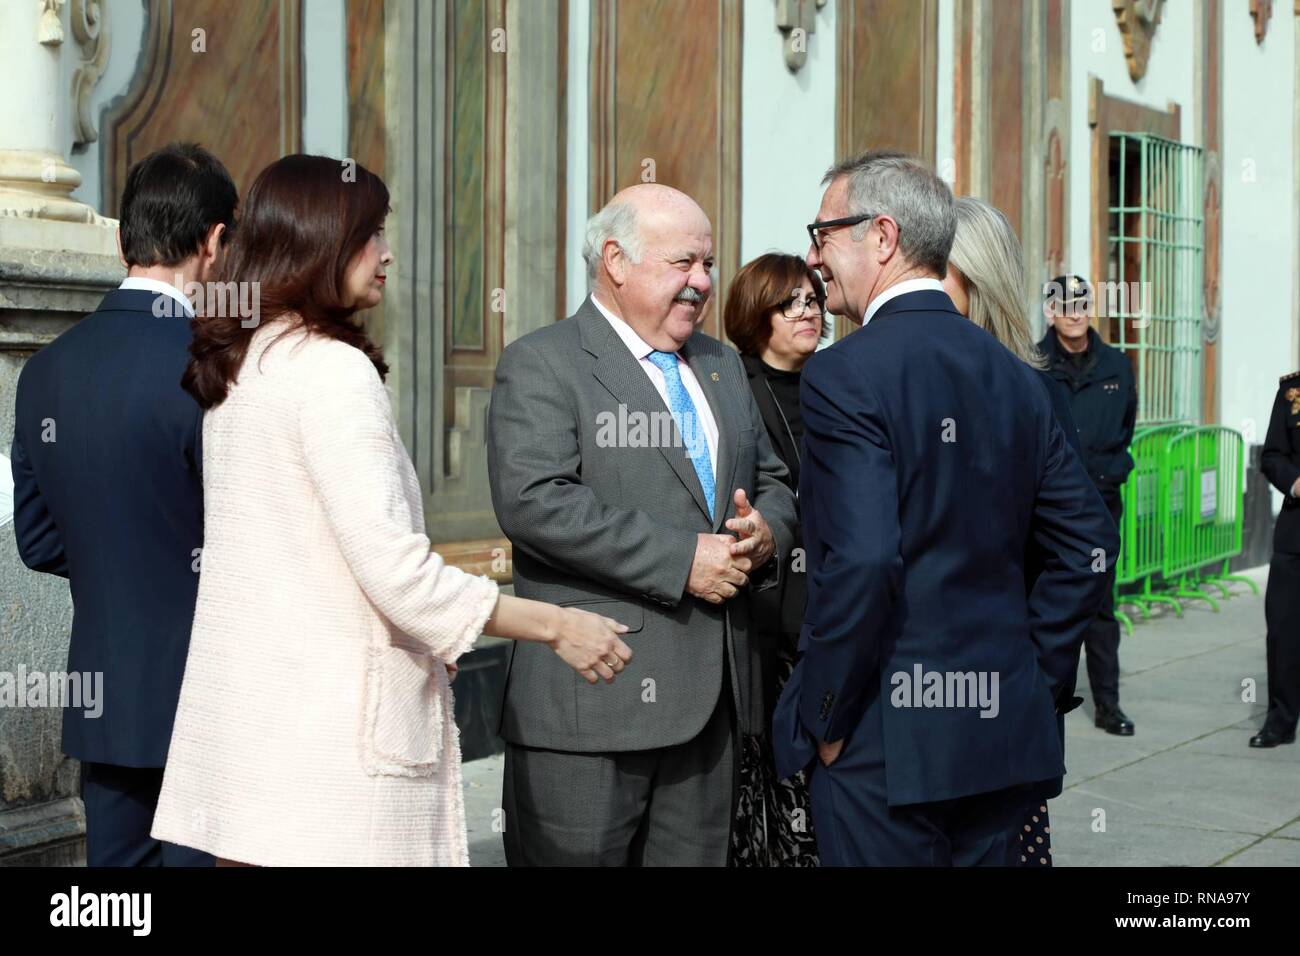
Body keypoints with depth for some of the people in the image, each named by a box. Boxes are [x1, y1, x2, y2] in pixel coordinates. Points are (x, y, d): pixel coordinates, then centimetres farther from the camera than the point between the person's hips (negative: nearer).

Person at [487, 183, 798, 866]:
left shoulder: (721, 365, 19)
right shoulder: (541, 365, -6)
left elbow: (773, 482, 25)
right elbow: (533, 501, -19)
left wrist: (766, 532, -1)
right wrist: (681, 558, -20)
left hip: (713, 696, 7)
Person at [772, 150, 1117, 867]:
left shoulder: (845, 375, -13)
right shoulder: (1014, 376, 8)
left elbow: (861, 561, -23)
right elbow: (1088, 541, 10)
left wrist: (827, 719, -12)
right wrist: (1037, 681, 14)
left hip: (885, 748, -7)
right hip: (1004, 732, 7)